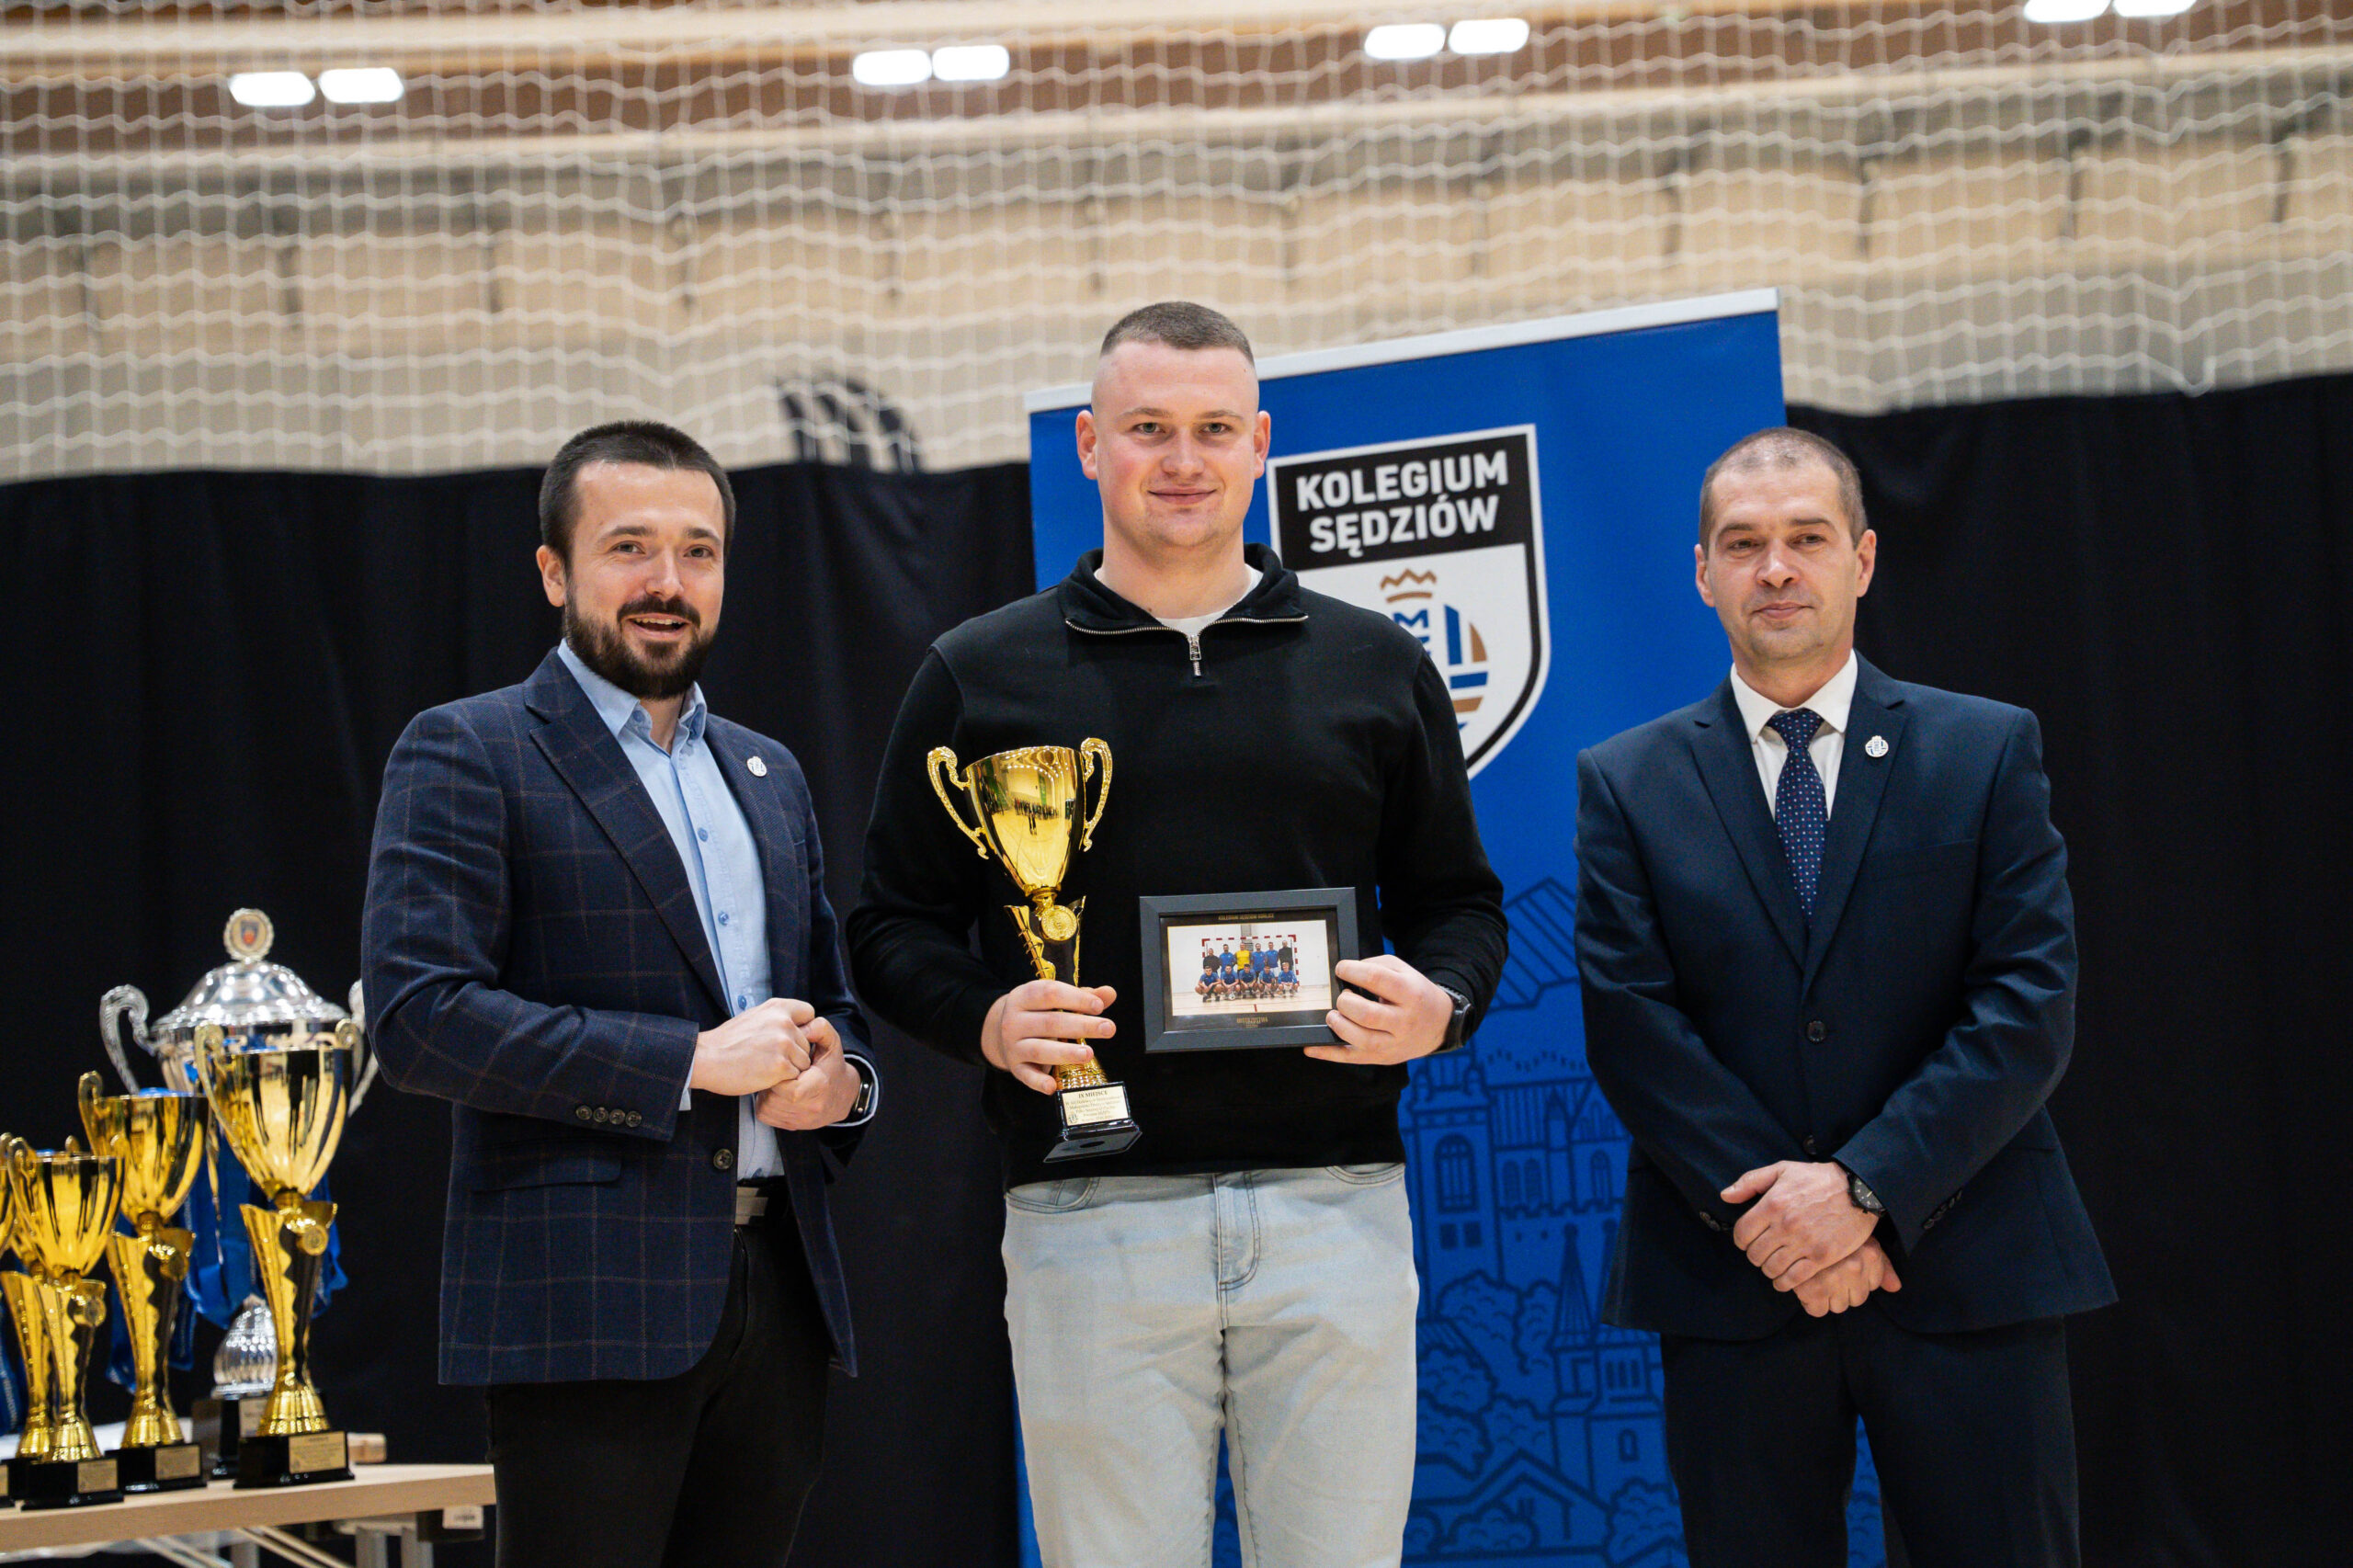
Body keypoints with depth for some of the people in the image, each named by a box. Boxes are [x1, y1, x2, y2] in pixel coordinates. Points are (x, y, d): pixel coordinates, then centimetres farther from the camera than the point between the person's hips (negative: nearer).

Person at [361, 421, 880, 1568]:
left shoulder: (768, 775, 20)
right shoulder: (465, 756, -2)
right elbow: (417, 1017, -13)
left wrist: (840, 1077, 1)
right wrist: (690, 1060, -15)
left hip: (776, 1290, 6)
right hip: (584, 1301, -6)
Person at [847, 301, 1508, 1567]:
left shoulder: (1375, 669, 13)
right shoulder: (980, 677, 9)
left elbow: (1457, 902, 16)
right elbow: (894, 923, 10)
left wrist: (1439, 1005, -5)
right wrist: (984, 1019, -10)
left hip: (1333, 1209, 1)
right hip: (1090, 1214, -1)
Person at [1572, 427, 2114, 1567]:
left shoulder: (1987, 752, 6)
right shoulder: (1626, 783, 8)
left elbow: (2030, 1005, -3)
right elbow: (1632, 1028, -1)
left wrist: (1867, 1187, -13)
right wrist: (1767, 1211, -12)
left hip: (1966, 1277, 0)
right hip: (1729, 1286, 0)